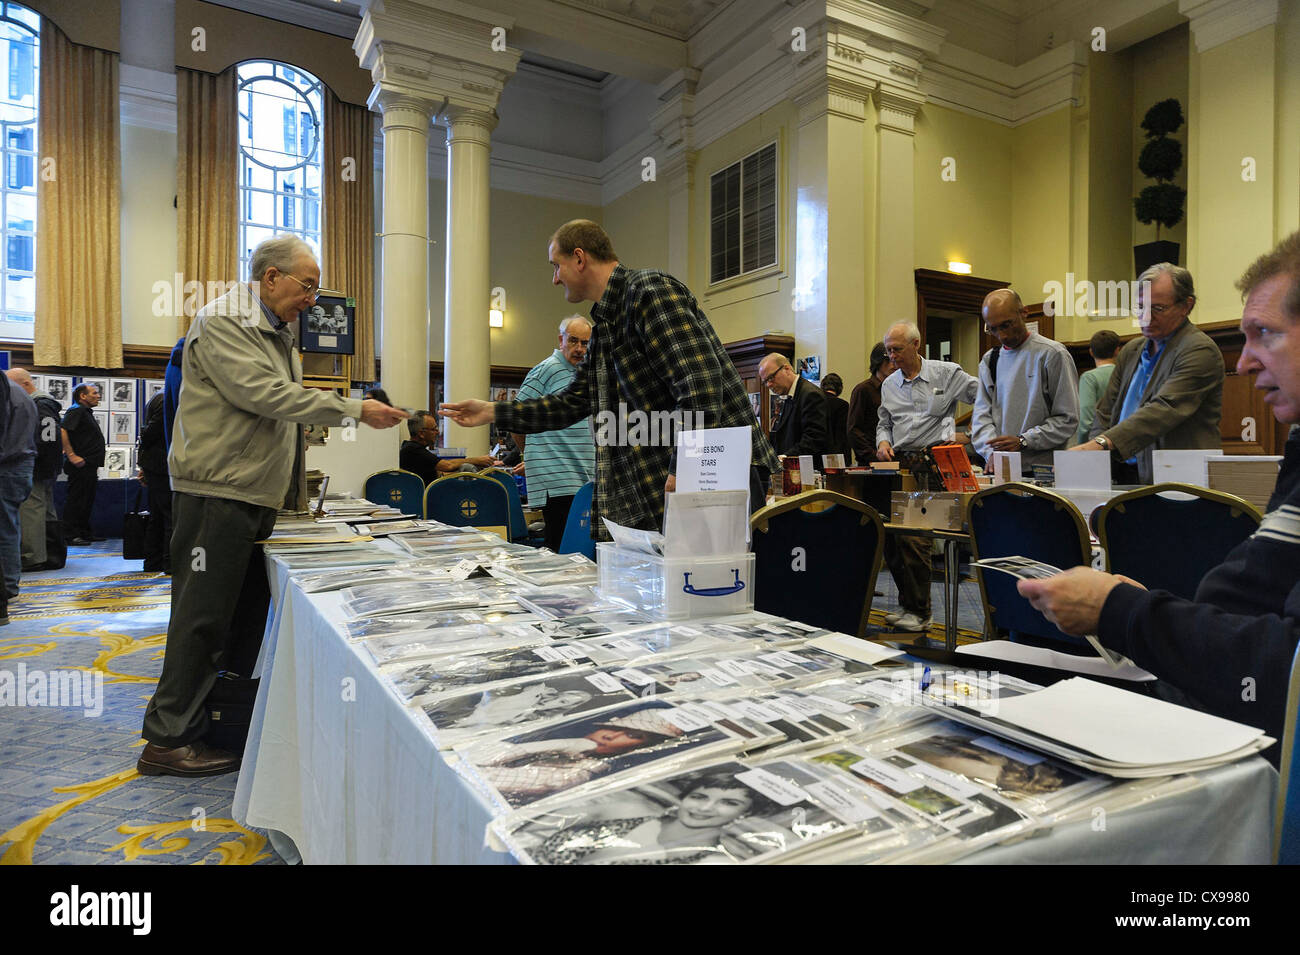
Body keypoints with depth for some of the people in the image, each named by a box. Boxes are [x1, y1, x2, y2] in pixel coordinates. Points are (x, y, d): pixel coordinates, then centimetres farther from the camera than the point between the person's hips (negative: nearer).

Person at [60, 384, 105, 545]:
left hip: (89, 466, 10)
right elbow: (62, 431, -23)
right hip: (80, 465, -10)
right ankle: (71, 535, -4)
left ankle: (85, 533, 20)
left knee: (87, 500, 14)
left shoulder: (86, 412, 22)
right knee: (75, 500, -7)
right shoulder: (76, 411, -9)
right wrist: (72, 456, -25)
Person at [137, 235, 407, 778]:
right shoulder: (221, 323, -9)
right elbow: (267, 395, -21)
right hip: (216, 493, -9)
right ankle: (168, 741, 6)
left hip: (257, 497, 9)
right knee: (202, 616, -5)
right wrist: (355, 410, -21)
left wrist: (298, 493, 18)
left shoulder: (277, 333, 20)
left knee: (248, 611, 12)